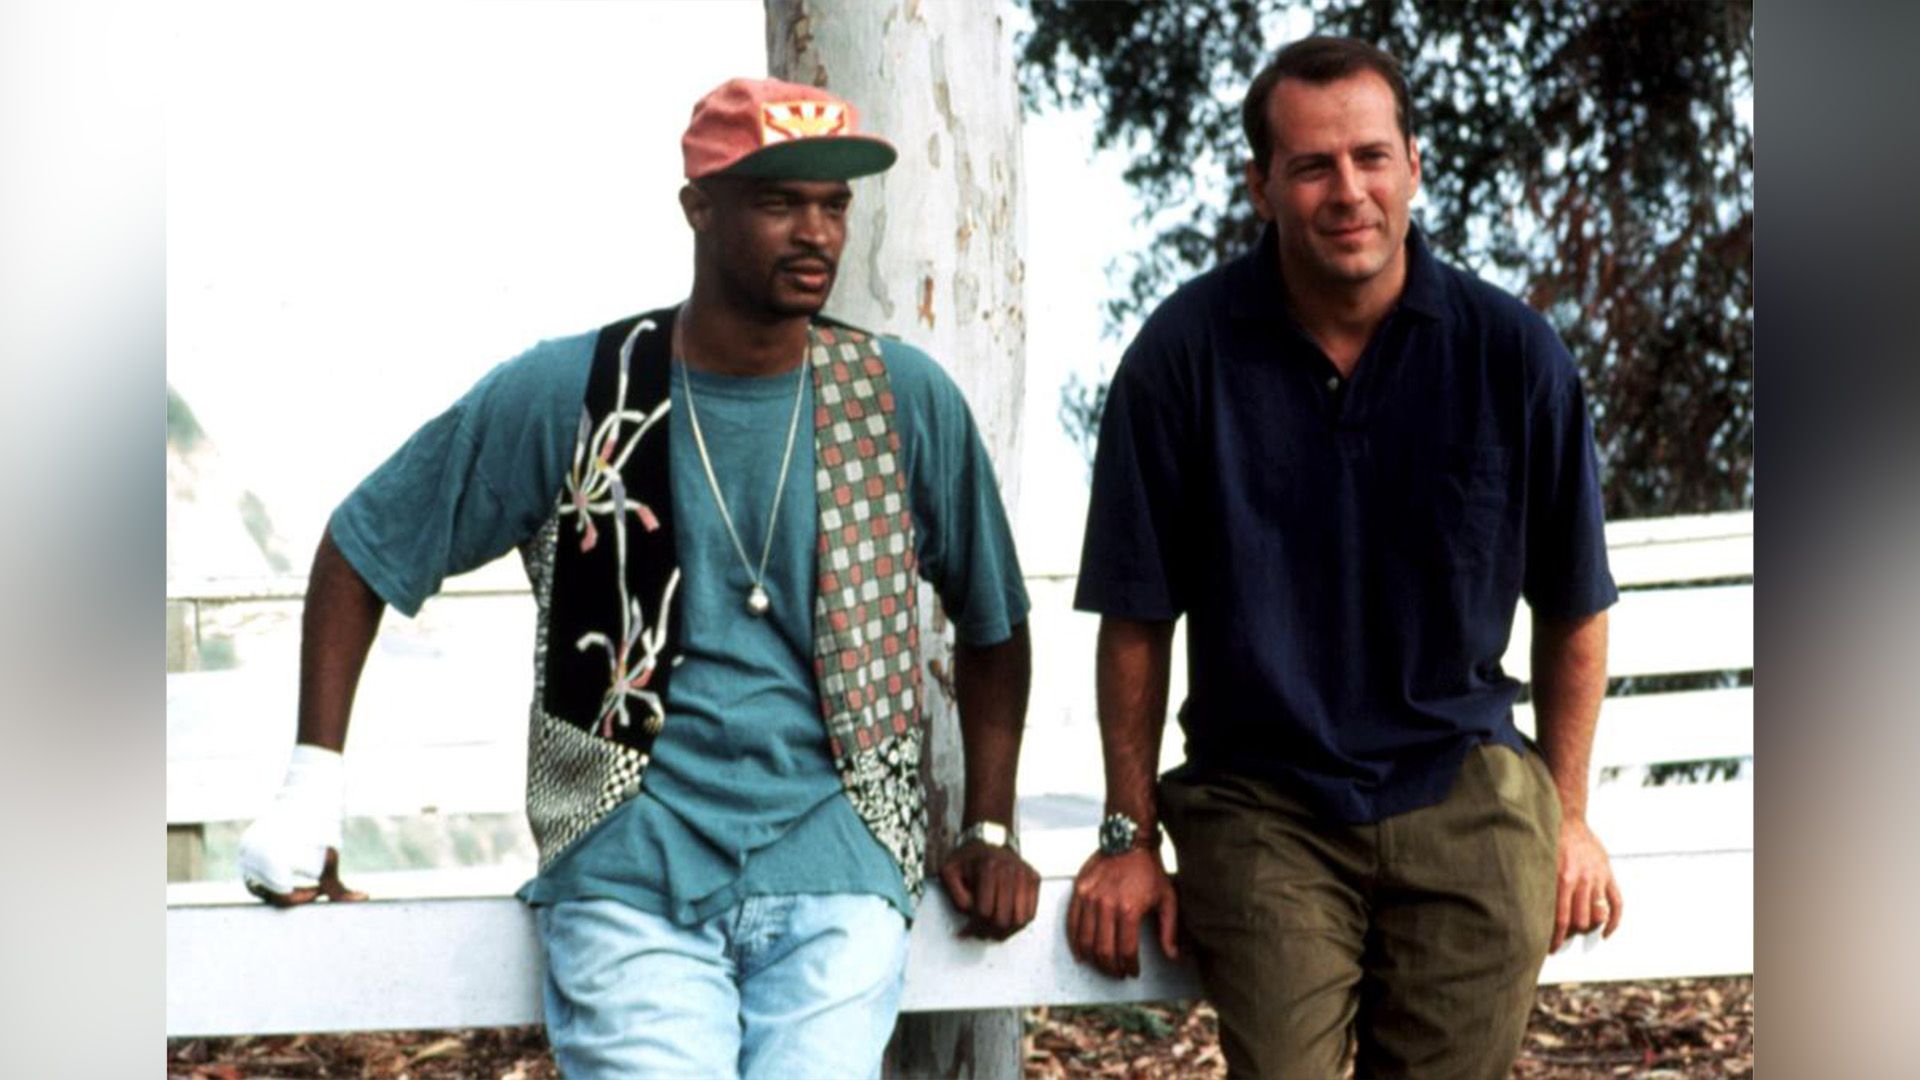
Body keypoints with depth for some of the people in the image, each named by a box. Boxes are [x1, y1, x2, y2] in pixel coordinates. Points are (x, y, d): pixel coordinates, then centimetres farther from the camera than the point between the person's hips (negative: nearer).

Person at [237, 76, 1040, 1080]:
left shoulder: (905, 401, 3)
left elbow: (991, 621, 16)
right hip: (630, 867, -1)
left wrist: (990, 830, 9)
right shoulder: (564, 395, 0)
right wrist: (311, 790, 2)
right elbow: (363, 549, 9)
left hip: (831, 857, 1)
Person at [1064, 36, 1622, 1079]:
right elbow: (1135, 617, 2)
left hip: (1464, 790, 2)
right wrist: (1129, 838, 4)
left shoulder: (1512, 350, 0)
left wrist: (1567, 817, 12)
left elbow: (1573, 609, 10)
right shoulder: (1183, 354, -4)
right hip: (1259, 801, -1)